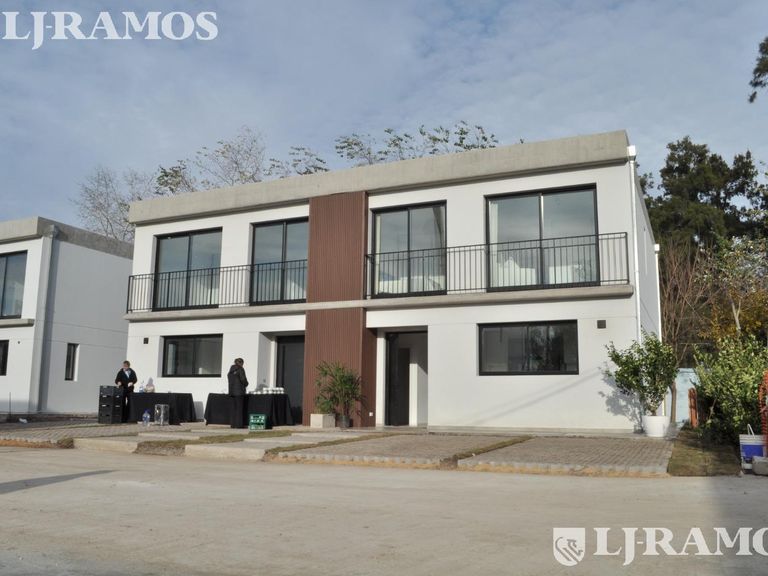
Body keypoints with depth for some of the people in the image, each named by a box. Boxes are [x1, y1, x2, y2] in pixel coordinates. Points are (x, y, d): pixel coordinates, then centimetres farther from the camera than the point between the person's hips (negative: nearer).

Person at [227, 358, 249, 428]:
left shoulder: (230, 370, 14)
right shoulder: (240, 369, -7)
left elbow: (229, 381, 15)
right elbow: (243, 379, -10)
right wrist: (246, 384, 10)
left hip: (232, 391, 7)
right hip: (239, 391, -7)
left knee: (234, 408, 9)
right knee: (239, 408, -4)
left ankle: (233, 424, 9)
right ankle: (239, 424, -6)